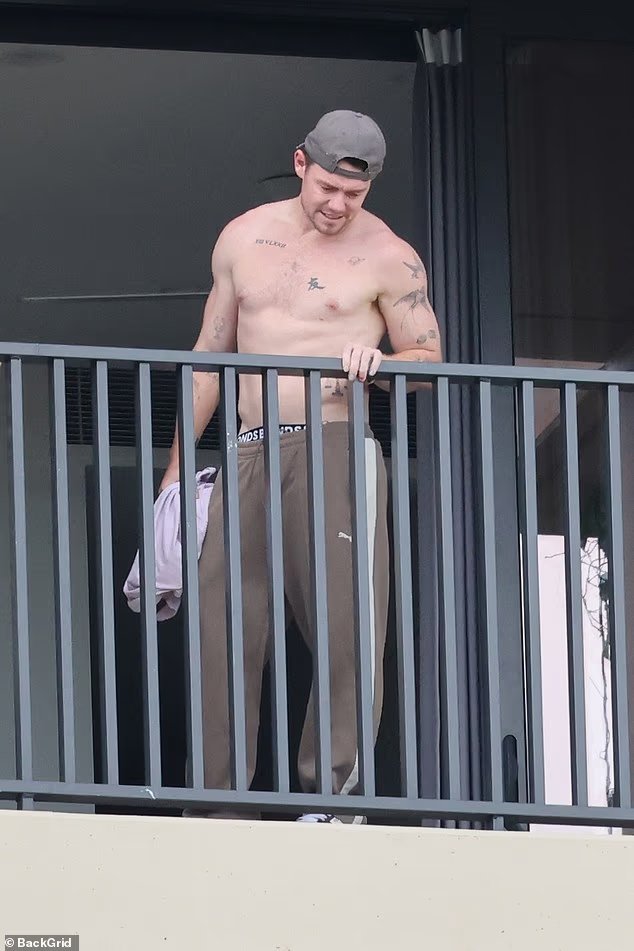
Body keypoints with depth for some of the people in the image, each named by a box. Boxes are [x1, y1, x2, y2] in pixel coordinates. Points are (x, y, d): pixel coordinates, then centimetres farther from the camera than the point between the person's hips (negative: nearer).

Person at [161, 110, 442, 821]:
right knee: (223, 626, -4)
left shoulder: (388, 258, 2)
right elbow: (211, 356, 19)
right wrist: (176, 468, 17)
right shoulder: (244, 238, 13)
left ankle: (332, 793, -3)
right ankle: (218, 805, -3)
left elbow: (429, 358, 7)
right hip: (251, 453, 3)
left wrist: (377, 360, -16)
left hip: (335, 449, -3)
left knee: (346, 629, -9)